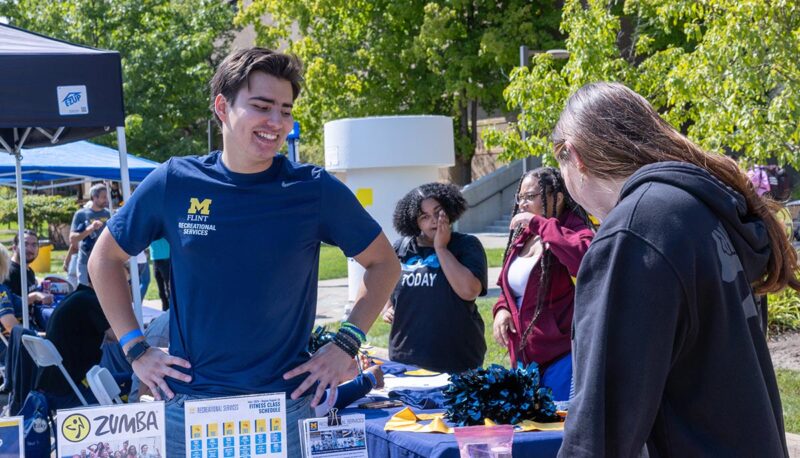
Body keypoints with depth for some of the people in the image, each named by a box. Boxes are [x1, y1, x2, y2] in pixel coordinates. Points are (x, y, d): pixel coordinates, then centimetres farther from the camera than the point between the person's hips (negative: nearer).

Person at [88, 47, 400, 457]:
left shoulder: (315, 190, -4)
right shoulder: (174, 183, -2)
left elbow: (383, 263, 8)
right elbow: (104, 259, 10)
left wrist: (346, 345, -1)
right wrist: (135, 349, 3)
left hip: (288, 405, 0)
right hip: (187, 403, 1)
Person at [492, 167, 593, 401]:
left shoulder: (574, 230, -11)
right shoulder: (522, 238, 13)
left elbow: (585, 260, -35)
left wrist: (540, 224, -26)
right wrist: (502, 309, 3)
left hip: (561, 356, -8)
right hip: (523, 356, 8)